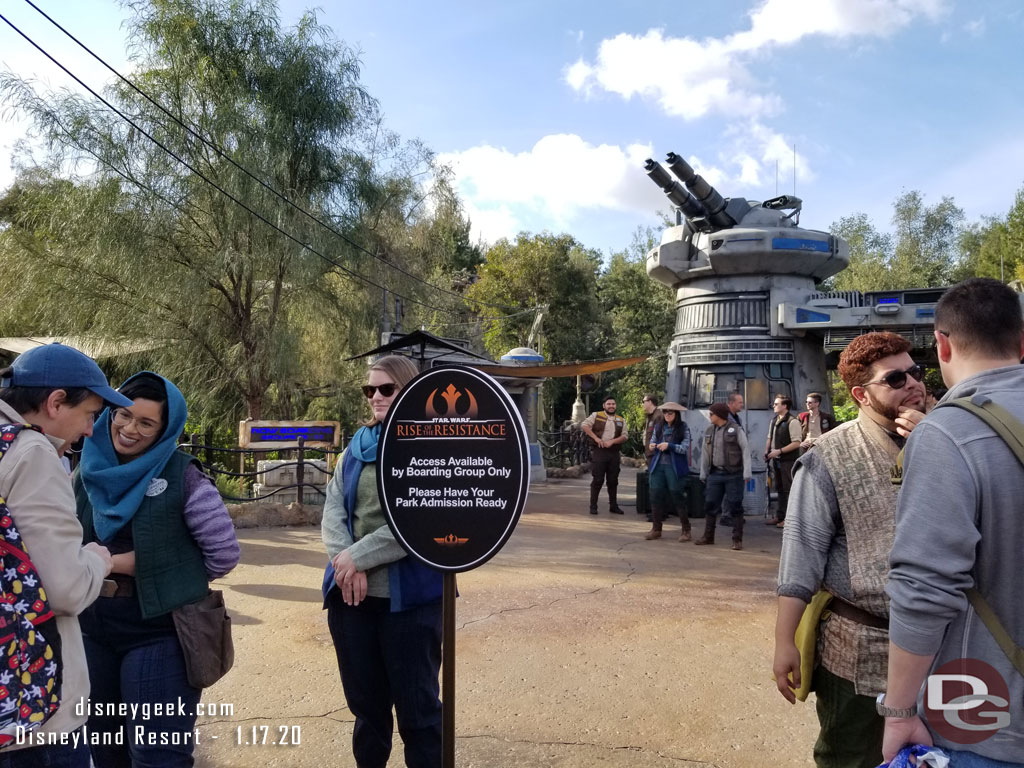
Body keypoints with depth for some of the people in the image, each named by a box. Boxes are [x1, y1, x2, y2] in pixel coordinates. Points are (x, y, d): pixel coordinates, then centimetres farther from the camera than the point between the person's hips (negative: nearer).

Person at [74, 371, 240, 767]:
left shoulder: (182, 476, -13)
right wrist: (112, 564, -1)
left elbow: (223, 553, -11)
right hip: (92, 632, 6)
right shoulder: (87, 472, 3)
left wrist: (174, 584, -2)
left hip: (160, 633, -5)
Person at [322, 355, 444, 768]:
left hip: (409, 597, -5)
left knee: (416, 707, 6)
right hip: (351, 595, 6)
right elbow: (332, 509, 3)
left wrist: (358, 556, -16)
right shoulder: (357, 446, 11)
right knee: (364, 701, 19)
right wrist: (344, 562, -14)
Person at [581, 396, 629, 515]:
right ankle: (593, 506, 4)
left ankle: (613, 506, 20)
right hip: (599, 451, -4)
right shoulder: (596, 416, 4)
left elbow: (625, 436, 5)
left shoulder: (621, 420, 14)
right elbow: (584, 425, -6)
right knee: (598, 480, -4)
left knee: (613, 480, 9)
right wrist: (596, 438, -14)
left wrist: (612, 441, -11)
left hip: (614, 453, 4)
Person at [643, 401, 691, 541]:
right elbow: (652, 442, 15)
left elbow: (685, 448, -11)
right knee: (656, 496, 5)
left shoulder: (683, 429, -4)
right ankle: (656, 529, 16)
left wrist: (668, 445, -23)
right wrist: (651, 446, -8)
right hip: (658, 466, 5)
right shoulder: (659, 428, 10)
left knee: (678, 497, -1)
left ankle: (686, 530, 11)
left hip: (675, 467, -5)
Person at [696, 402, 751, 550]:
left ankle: (737, 540, 7)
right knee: (710, 505, 8)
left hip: (733, 474, -5)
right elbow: (705, 453, 14)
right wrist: (703, 473, 13)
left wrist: (747, 473, -12)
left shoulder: (736, 430, -6)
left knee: (735, 506, -1)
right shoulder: (709, 431, 10)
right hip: (715, 473, 5)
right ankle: (708, 536, 20)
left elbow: (745, 451, -6)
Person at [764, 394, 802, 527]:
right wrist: (767, 451, 5)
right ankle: (780, 516, 24)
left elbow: (796, 443, -19)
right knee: (780, 488, 15)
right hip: (777, 460, 8)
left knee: (789, 489, -3)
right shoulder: (774, 421, 11)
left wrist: (779, 451, -20)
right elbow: (770, 438, 21)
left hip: (788, 460, -8)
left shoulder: (792, 422, -15)